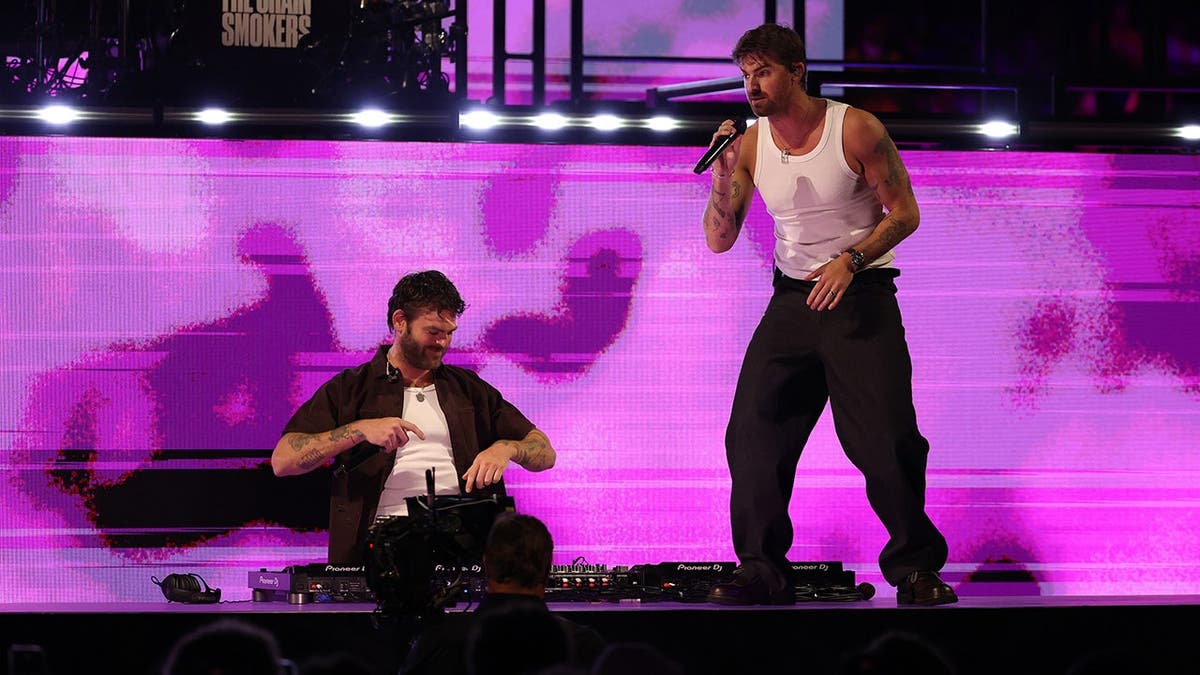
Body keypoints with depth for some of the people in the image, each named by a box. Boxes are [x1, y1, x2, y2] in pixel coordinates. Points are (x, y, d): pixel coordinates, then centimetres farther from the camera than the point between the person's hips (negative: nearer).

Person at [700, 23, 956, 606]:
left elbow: (904, 213, -6)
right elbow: (719, 240, 2)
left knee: (886, 439, -11)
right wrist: (722, 178, -15)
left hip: (860, 297, -4)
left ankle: (915, 567, 2)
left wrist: (851, 260, -20)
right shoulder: (749, 146, 2)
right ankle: (761, 569, 4)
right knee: (752, 432, -4)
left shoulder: (855, 129, -10)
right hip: (792, 299, 4)